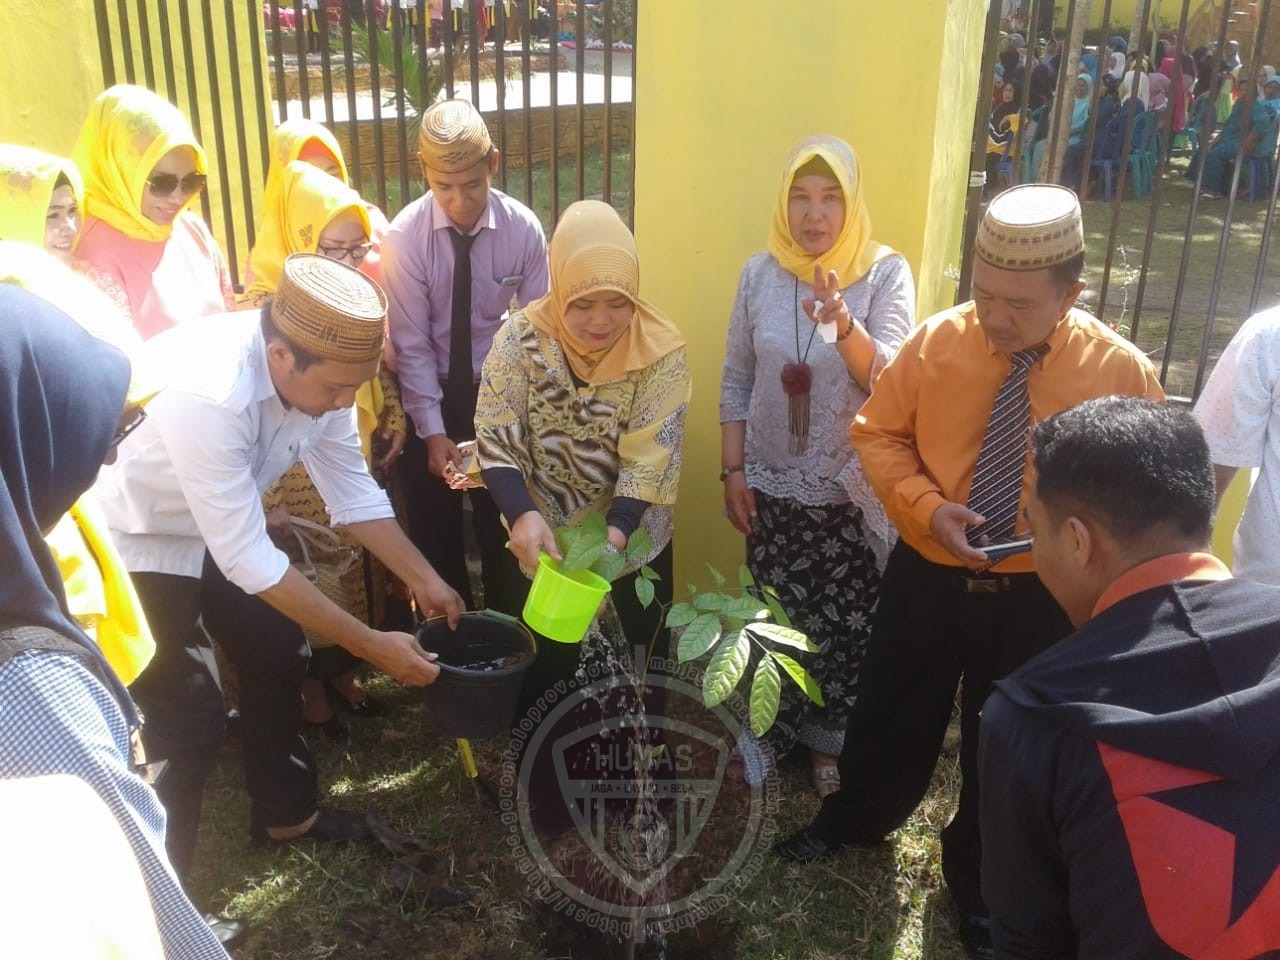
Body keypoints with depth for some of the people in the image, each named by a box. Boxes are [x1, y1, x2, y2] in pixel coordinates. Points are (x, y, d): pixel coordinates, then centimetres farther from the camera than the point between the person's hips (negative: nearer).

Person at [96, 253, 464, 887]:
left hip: (220, 528, 7)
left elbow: (353, 492, -3)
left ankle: (285, 812, 34)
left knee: (277, 657, 13)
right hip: (134, 545, -7)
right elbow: (248, 560, -35)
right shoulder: (208, 395, -40)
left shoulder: (313, 367, -17)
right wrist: (373, 646, -30)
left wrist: (423, 579, -5)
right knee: (187, 720, -7)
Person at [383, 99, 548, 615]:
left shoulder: (523, 229, -14)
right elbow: (412, 344, -15)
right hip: (429, 395, 0)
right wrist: (432, 430, -17)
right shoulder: (404, 236, -17)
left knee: (502, 524, 9)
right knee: (433, 530, 9)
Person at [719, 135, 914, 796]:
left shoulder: (887, 274, -9)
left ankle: (831, 742, 31)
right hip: (773, 486, 2)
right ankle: (770, 732, 36)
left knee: (847, 624, 8)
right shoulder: (760, 273, -2)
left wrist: (843, 323, -36)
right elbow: (736, 381, 4)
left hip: (853, 491, -2)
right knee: (775, 619, 14)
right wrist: (732, 471, 0)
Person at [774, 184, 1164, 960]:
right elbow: (878, 435, -1)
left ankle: (979, 882, 42)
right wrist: (926, 506, -18)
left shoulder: (1121, 371, -13)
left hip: (1040, 597, -1)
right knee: (892, 713, 19)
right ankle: (856, 818, 50)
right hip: (927, 577, 1)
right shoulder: (935, 343, -10)